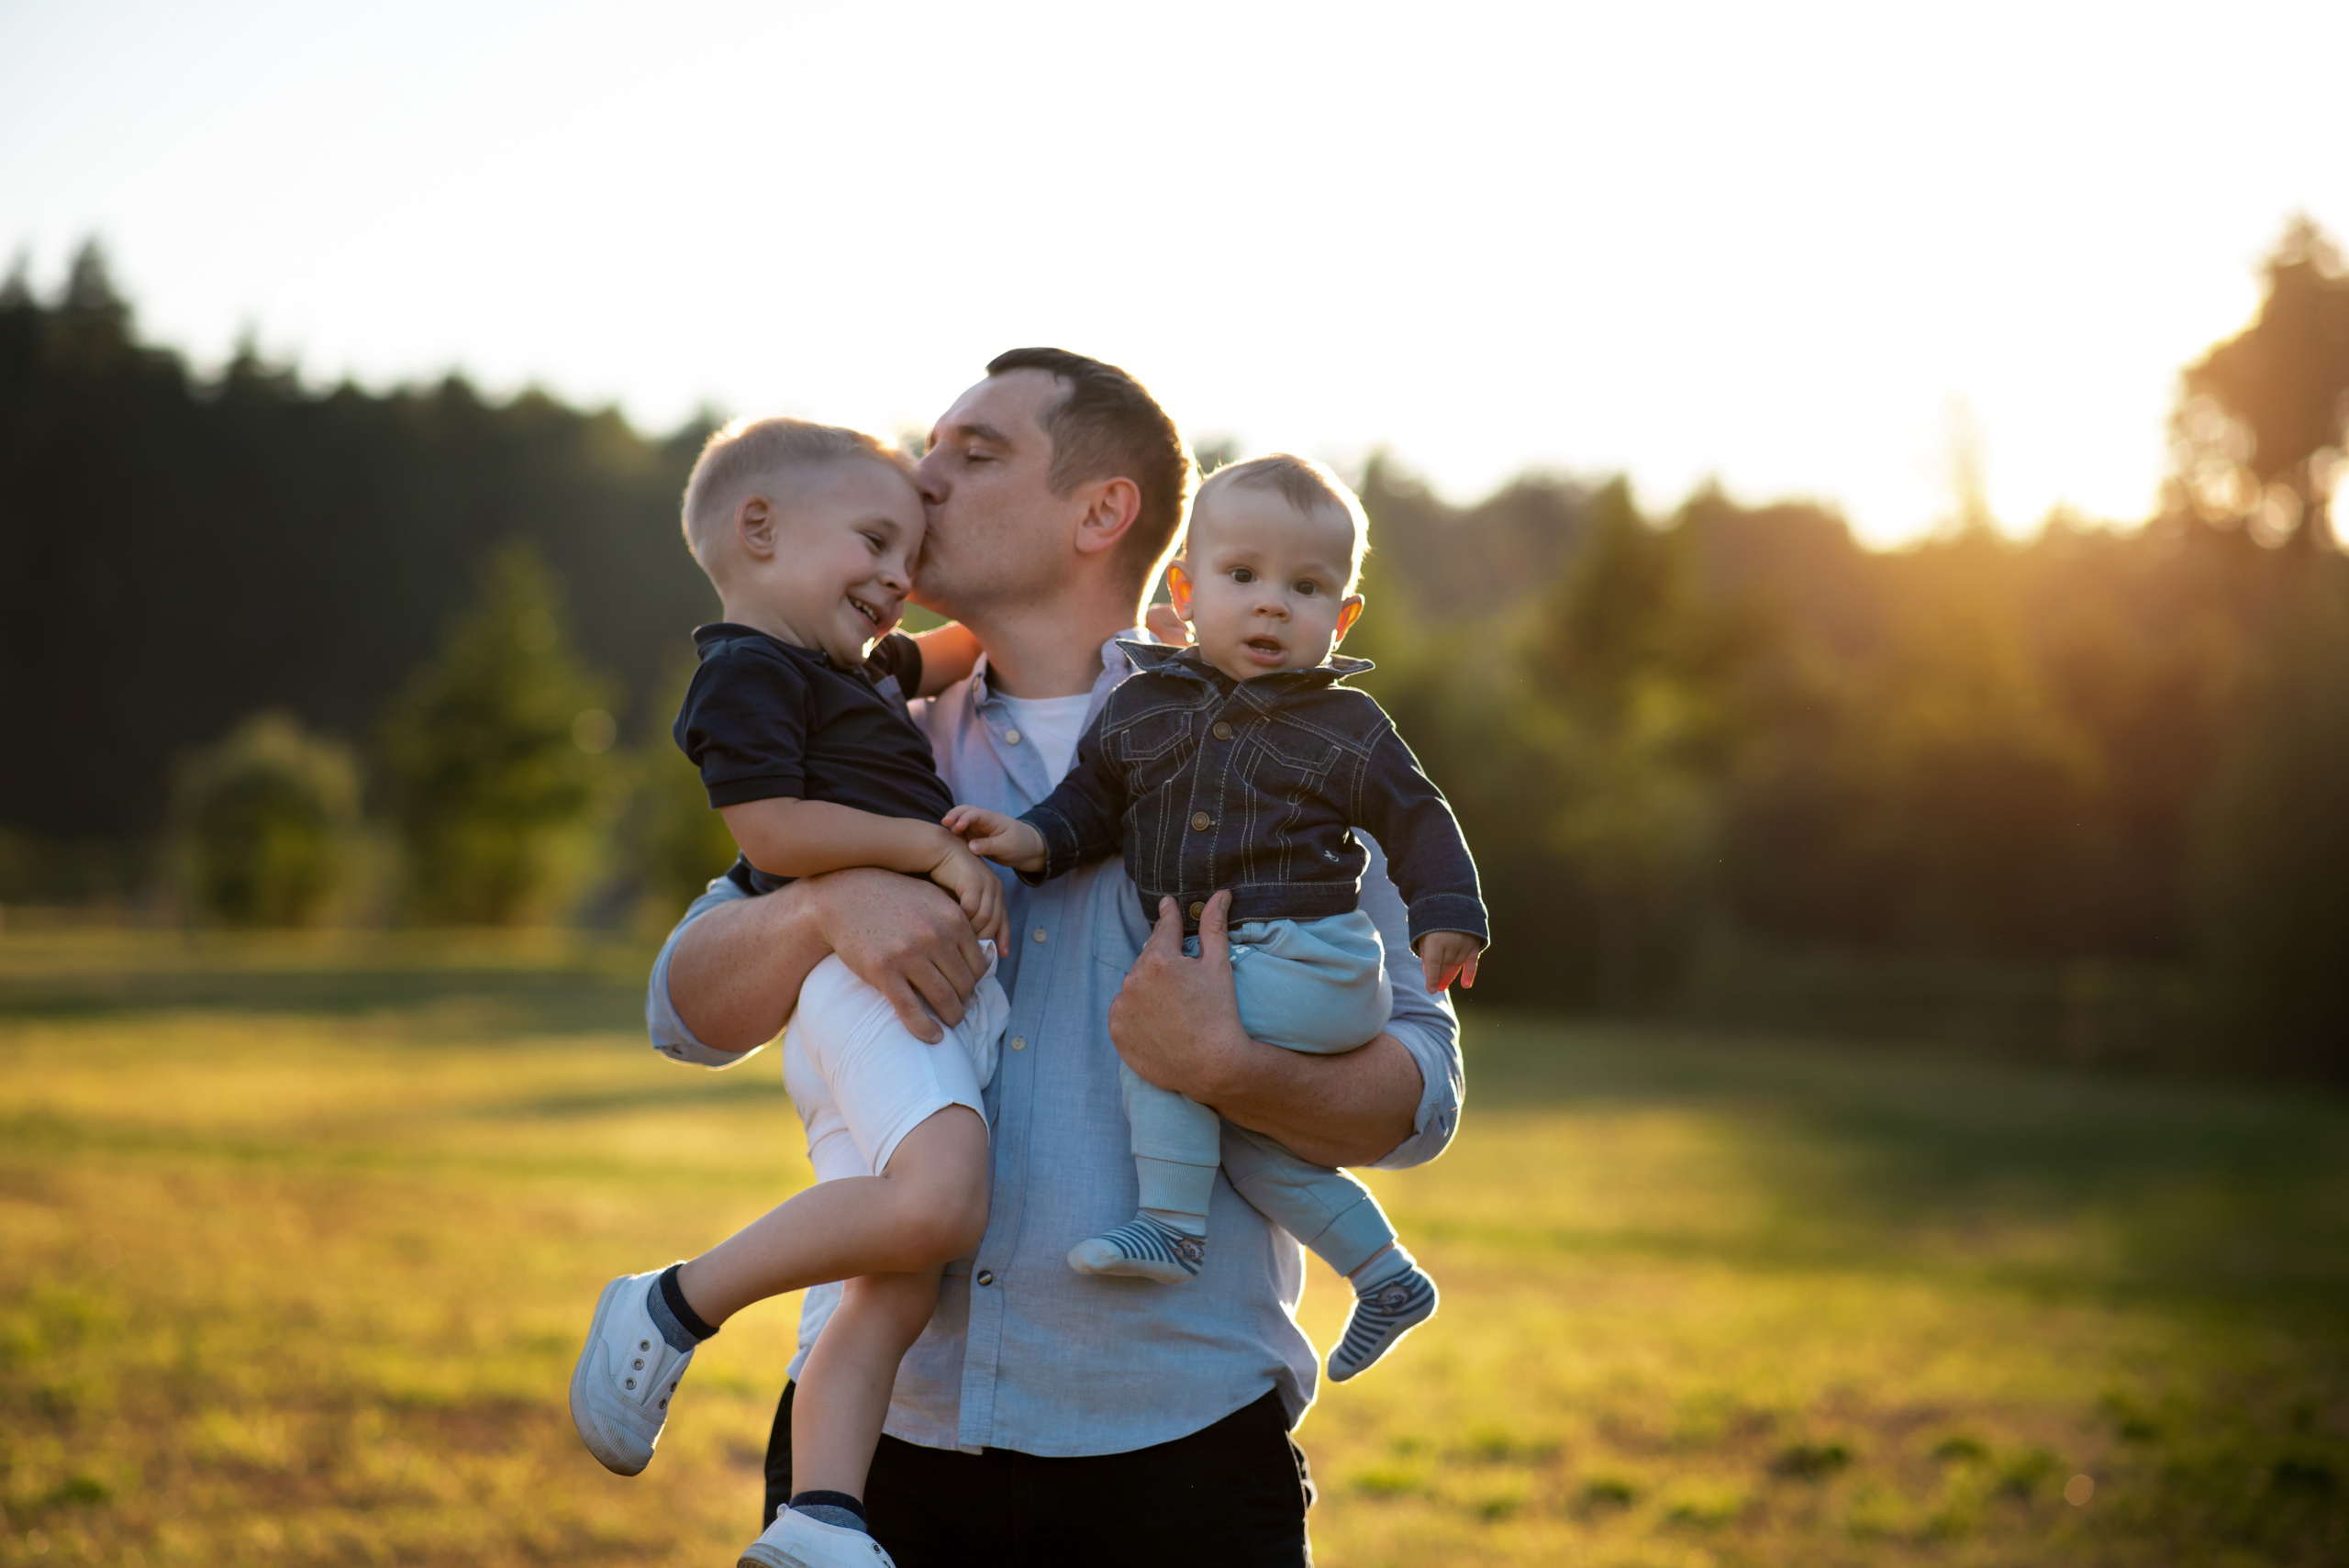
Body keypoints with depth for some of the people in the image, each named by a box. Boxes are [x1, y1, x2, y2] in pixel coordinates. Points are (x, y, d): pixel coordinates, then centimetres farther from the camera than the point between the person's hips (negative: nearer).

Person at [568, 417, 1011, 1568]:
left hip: (935, 981, 10)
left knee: (897, 1285, -2)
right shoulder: (748, 673, -2)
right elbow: (772, 829, -15)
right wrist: (930, 843, -12)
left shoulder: (856, 671, 29)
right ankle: (676, 1309, -15)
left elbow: (956, 649, 48)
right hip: (860, 969, -10)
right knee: (936, 1199, -31)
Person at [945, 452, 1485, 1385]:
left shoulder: (1348, 728, 0)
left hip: (1307, 959, -6)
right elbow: (1093, 801, 13)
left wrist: (1446, 920, -9)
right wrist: (1034, 841, -7)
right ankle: (1387, 1277, 27)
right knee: (1254, 1147, 10)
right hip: (1203, 961, 6)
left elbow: (1417, 822, 4)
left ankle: (1170, 1228, -12)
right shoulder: (1142, 707, 8)